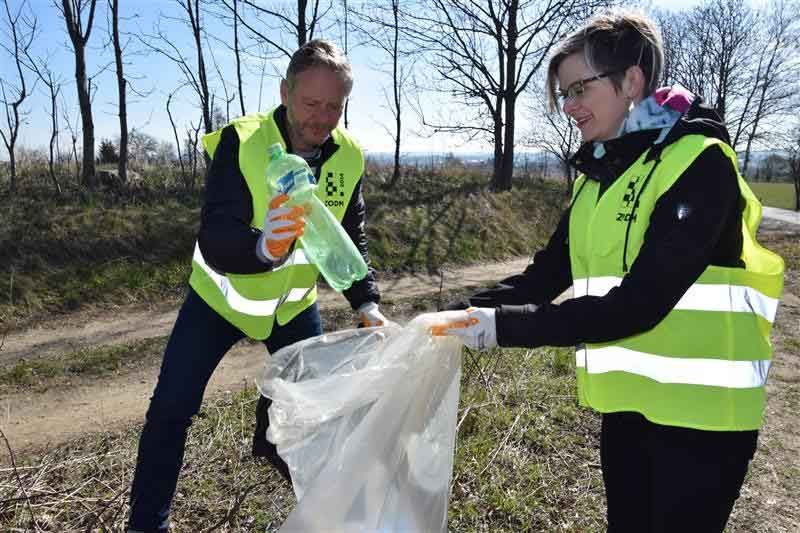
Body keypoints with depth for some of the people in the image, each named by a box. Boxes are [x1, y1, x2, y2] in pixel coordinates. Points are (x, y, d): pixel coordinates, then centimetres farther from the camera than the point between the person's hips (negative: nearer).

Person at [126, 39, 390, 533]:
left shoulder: (348, 156, -14)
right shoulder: (241, 143, -28)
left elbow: (352, 241, -3)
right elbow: (213, 244, -35)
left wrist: (367, 303, -15)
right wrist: (262, 246, -56)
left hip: (294, 299, 4)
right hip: (222, 293, -3)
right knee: (172, 408, -3)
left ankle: (273, 442, 48)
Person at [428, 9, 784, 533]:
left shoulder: (699, 161, -17)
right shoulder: (598, 173, 6)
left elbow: (637, 303, -26)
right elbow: (548, 273, 6)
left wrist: (501, 326, -27)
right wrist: (463, 314, -6)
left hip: (699, 410, -7)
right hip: (626, 400, 7)